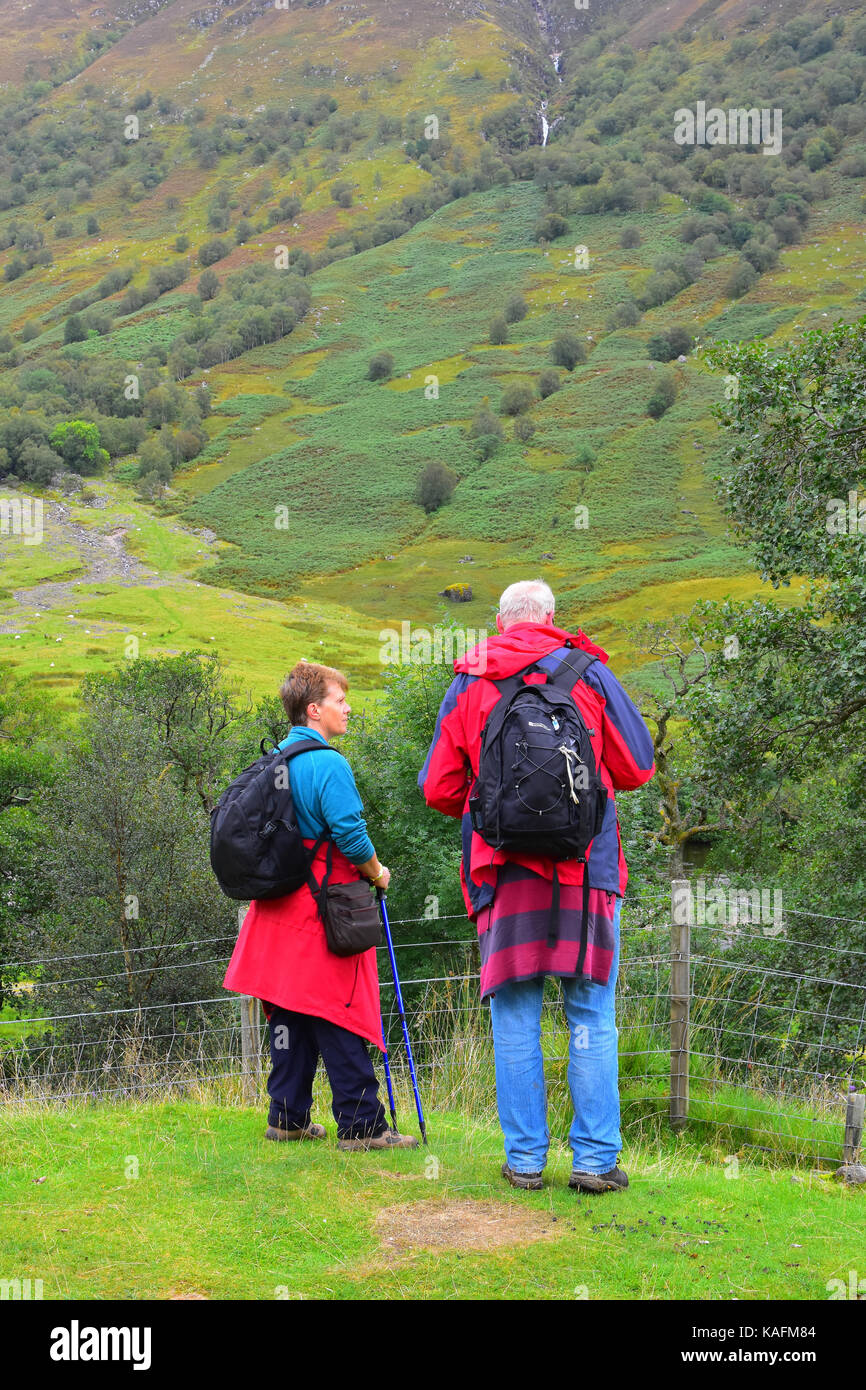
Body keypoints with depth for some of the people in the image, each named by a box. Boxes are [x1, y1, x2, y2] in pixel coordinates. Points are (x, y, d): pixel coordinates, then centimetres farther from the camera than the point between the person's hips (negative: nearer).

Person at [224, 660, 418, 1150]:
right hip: (326, 909, -8)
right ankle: (361, 1125, 0)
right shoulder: (328, 764, -15)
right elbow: (349, 833, -20)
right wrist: (377, 873, -4)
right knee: (341, 1018, -4)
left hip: (281, 905, 8)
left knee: (289, 1014, 12)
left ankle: (287, 1117, 17)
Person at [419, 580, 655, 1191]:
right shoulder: (588, 673, 4)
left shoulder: (467, 684, 8)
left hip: (503, 872, 1)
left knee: (515, 1020, 7)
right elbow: (638, 768, 8)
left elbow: (438, 790, 9)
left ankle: (525, 1159, 8)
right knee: (591, 1018, 4)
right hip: (587, 871, -1)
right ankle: (596, 1158, 3)